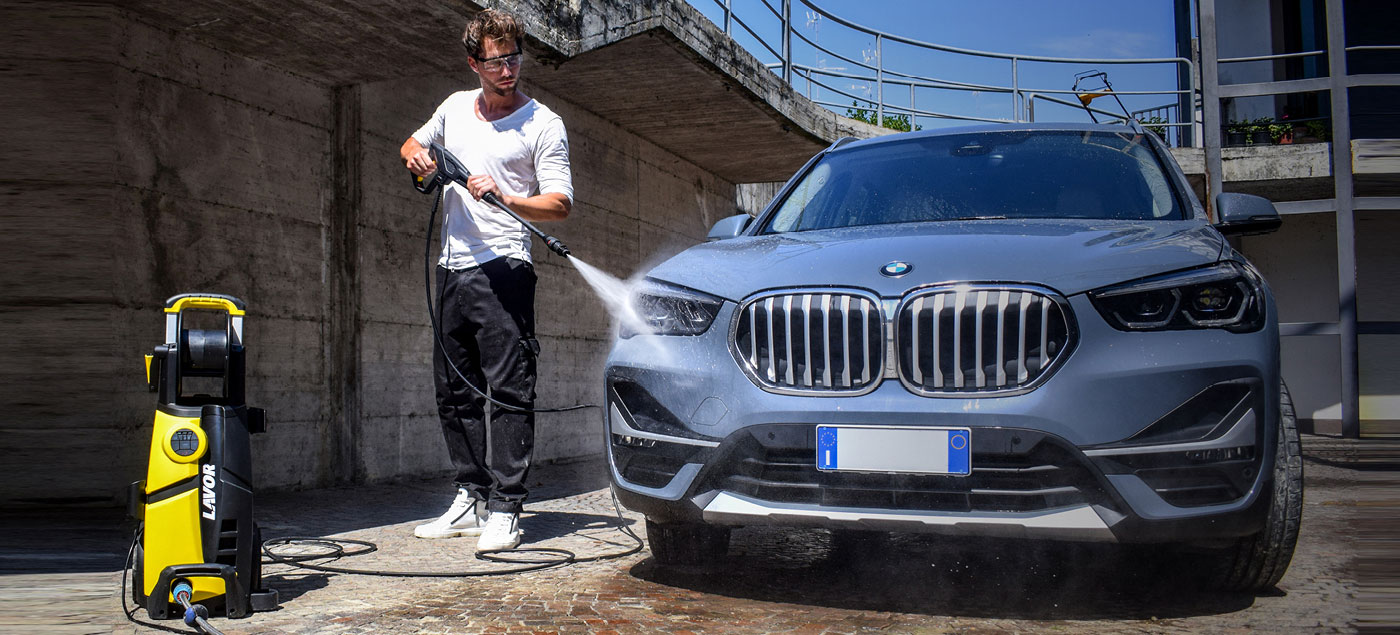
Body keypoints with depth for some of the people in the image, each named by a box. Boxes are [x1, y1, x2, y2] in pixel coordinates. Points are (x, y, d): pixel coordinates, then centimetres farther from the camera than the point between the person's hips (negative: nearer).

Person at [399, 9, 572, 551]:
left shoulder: (543, 124, -2)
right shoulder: (455, 107, 14)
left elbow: (560, 203, -8)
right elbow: (413, 143, 31)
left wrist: (506, 198, -25)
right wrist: (414, 154, 7)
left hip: (503, 269, -6)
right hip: (452, 268, 7)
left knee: (509, 389, -9)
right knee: (454, 390, 9)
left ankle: (504, 510, -8)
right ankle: (471, 499, 17)